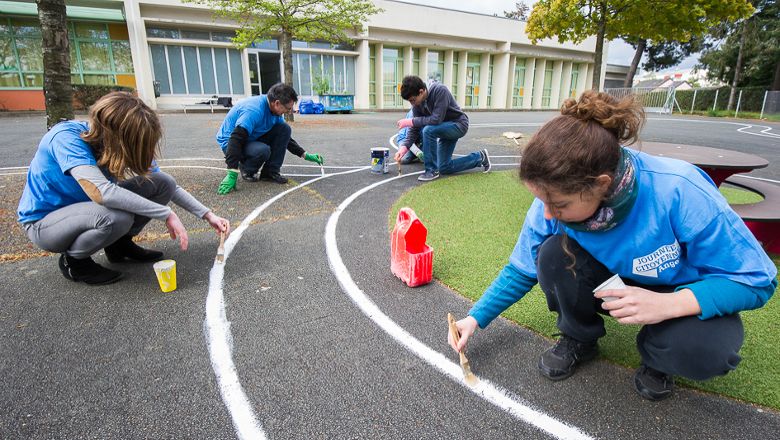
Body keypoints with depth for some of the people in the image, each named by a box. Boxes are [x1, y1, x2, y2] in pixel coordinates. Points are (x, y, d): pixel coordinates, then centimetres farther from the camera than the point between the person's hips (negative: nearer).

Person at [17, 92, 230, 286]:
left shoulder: (127, 144, -12)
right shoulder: (67, 137, -30)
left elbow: (169, 186, -4)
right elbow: (101, 192, -44)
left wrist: (207, 215, -11)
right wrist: (166, 214, -41)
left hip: (88, 206, 6)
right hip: (44, 222, -6)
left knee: (163, 183, -11)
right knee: (116, 218, -38)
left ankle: (120, 244, 7)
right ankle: (73, 260, -6)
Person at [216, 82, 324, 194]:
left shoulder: (275, 110, -3)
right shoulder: (255, 109, -31)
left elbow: (285, 136, 11)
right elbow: (236, 138, -37)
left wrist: (305, 155, 5)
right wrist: (232, 175, -43)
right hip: (230, 142, -8)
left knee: (284, 128, -10)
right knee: (263, 151, -38)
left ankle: (270, 172, -7)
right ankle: (246, 170, -4)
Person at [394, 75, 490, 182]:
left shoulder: (440, 90, -28)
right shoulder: (417, 103, -7)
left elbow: (436, 119, -33)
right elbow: (415, 129, -5)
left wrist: (412, 121, -28)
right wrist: (404, 147, -18)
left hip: (459, 125, -8)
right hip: (445, 128, 8)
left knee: (428, 130, -34)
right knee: (444, 168, 6)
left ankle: (432, 170, -20)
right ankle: (480, 157, 22)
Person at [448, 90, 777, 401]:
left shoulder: (681, 194, -34)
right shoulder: (555, 198, -23)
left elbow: (756, 279, -20)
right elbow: (521, 270, -7)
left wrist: (667, 304, -37)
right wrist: (476, 318, -12)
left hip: (682, 294, -2)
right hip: (613, 281, 3)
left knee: (703, 351, -34)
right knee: (553, 254, -27)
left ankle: (657, 355, 4)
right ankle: (579, 339, 1)